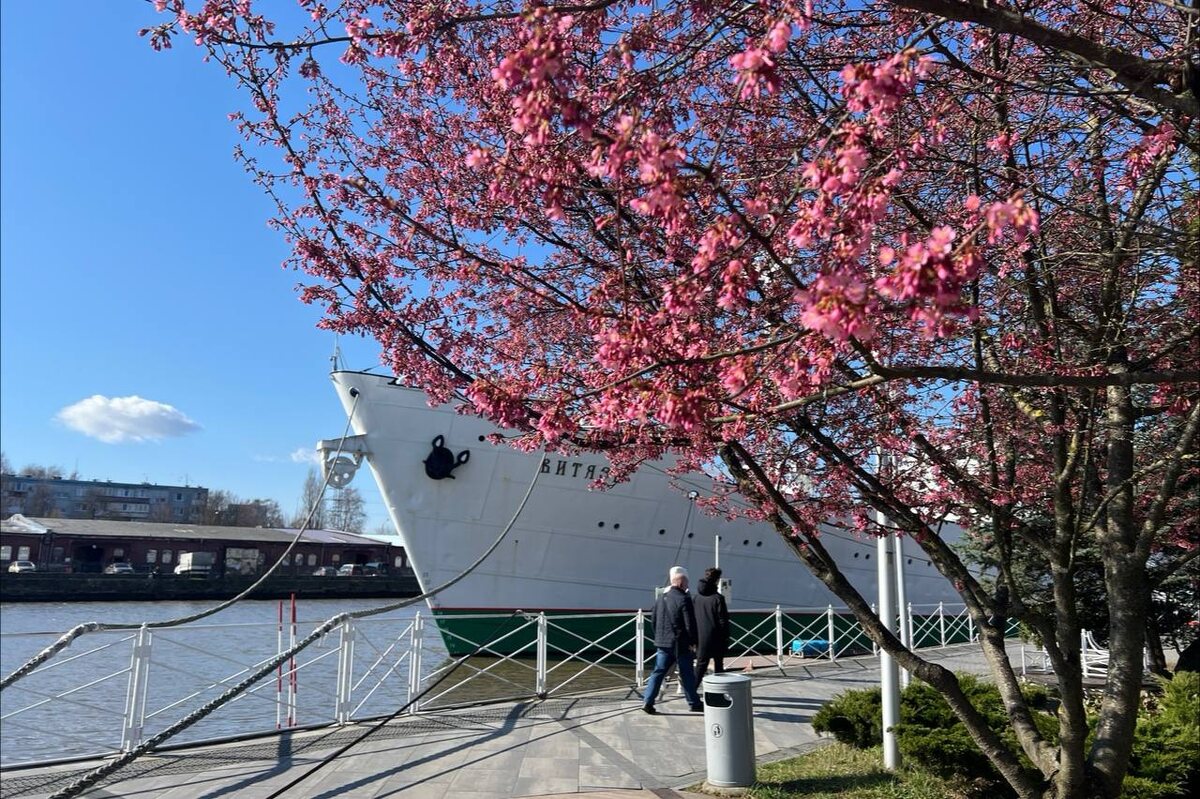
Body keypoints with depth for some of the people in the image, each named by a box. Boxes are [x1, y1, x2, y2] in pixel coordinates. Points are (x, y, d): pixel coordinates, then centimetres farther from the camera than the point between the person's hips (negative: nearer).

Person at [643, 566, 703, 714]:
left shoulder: (661, 598, 9)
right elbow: (690, 624, -16)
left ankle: (647, 701, 2)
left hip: (663, 642, 6)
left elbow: (654, 621, 15)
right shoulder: (683, 599, -15)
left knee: (658, 672, 8)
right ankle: (694, 703, 16)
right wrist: (693, 642, -6)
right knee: (687, 674, 6)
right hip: (681, 644, -6)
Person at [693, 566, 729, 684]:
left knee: (700, 665, 7)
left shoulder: (697, 598, 4)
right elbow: (723, 620, -12)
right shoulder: (717, 598, -14)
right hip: (715, 639, -5)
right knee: (718, 665, 11)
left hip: (700, 638, 5)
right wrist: (726, 637, -2)